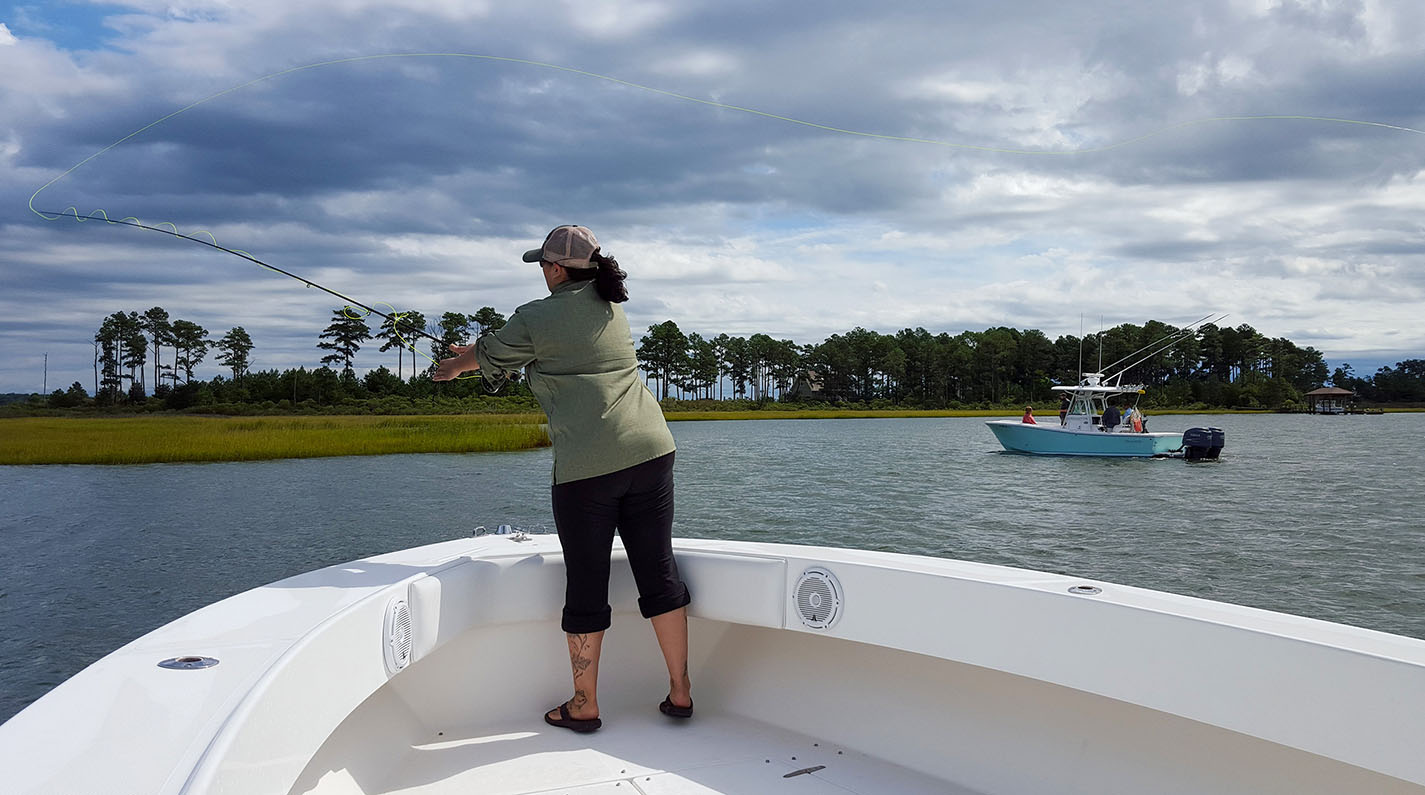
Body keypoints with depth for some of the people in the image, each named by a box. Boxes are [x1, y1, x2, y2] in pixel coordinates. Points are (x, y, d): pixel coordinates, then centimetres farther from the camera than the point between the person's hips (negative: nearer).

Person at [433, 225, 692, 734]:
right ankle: (680, 693, 17)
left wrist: (452, 367, 41)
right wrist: (476, 351, 42)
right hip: (650, 452, 6)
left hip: (586, 467, -5)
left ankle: (583, 706, 17)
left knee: (585, 587, 5)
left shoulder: (536, 319, -1)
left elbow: (488, 356, 17)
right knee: (658, 572, 10)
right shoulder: (612, 307, 17)